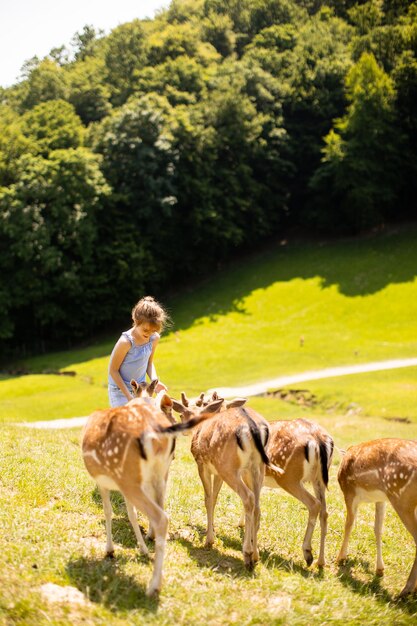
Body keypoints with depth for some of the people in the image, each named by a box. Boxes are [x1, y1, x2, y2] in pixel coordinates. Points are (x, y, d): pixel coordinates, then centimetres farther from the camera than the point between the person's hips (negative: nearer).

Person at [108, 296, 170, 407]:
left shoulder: (154, 338, -6)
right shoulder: (126, 341, -24)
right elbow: (113, 370, -16)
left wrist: (154, 381, -9)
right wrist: (128, 395, -18)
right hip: (120, 390, -6)